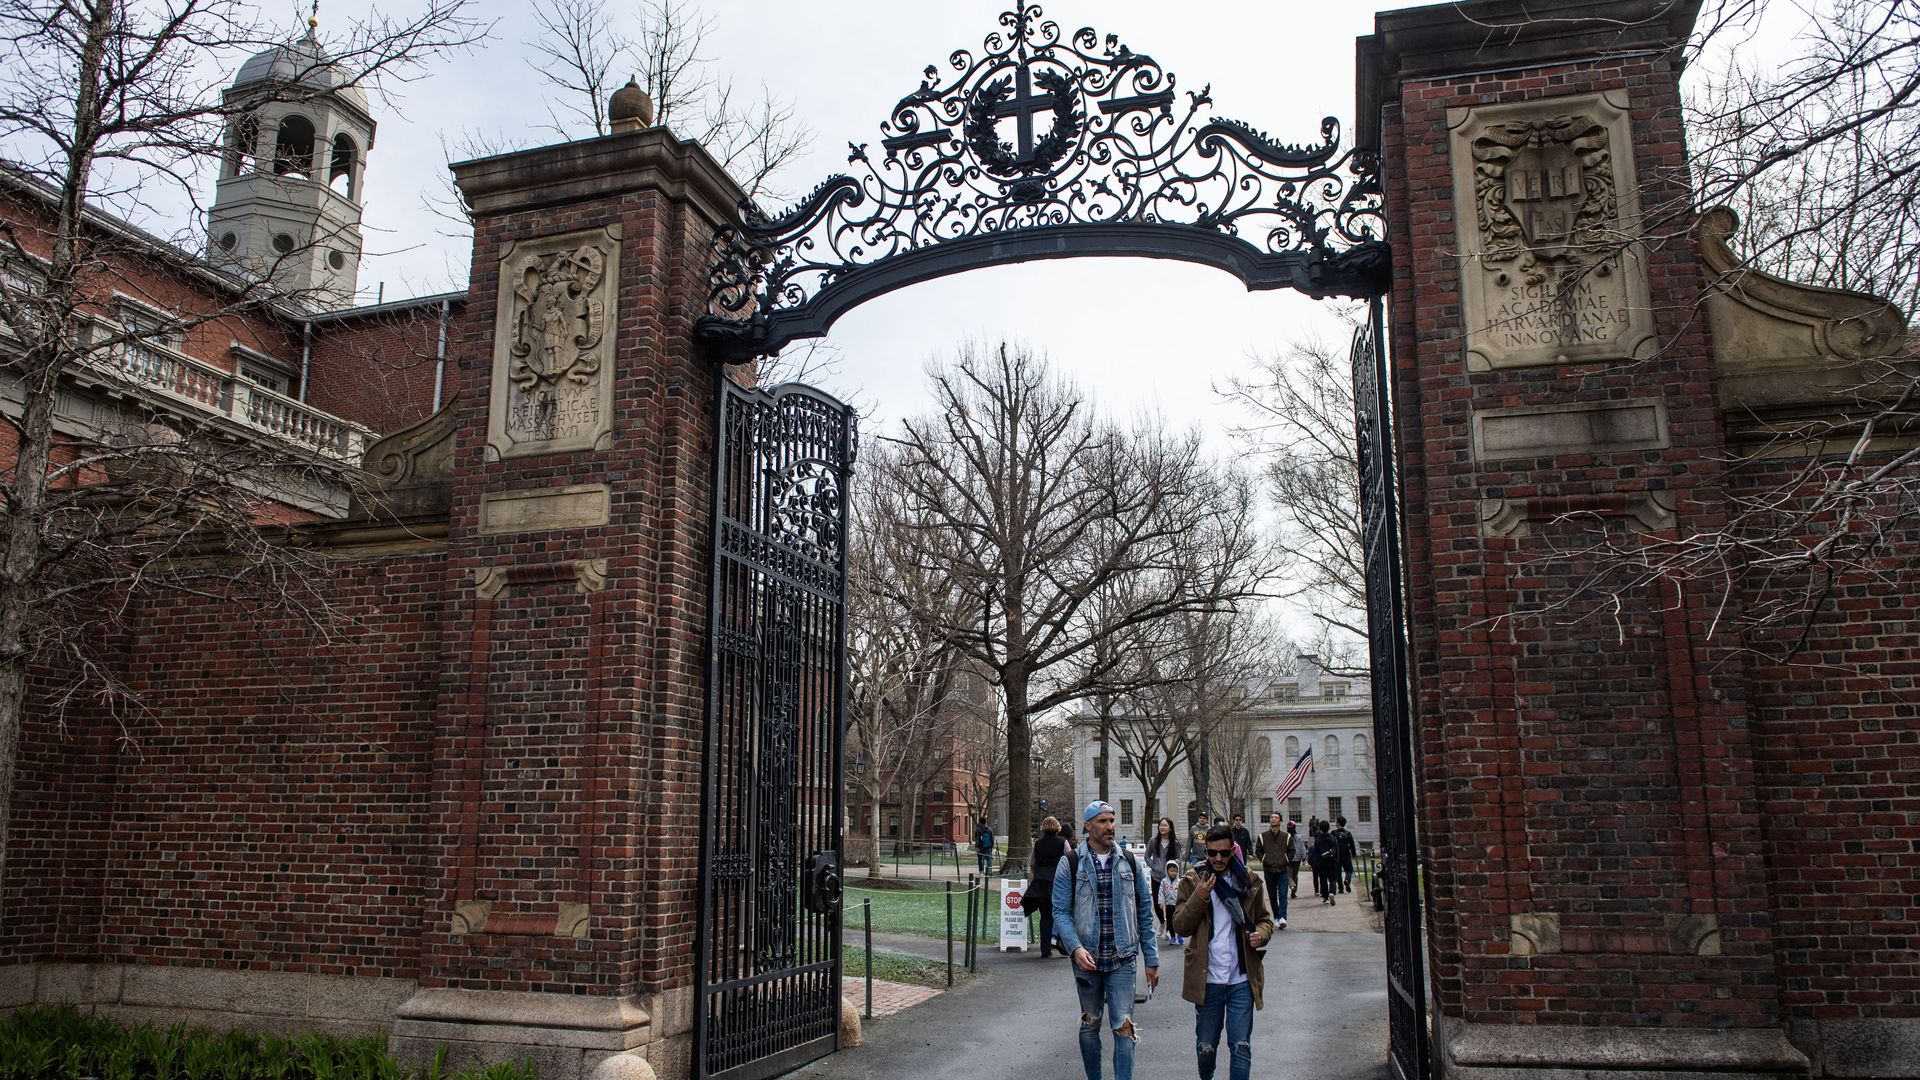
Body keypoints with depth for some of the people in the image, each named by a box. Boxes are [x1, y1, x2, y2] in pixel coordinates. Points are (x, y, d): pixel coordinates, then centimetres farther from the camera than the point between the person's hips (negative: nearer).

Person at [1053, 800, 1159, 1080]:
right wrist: (1076, 947, -21)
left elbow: (1145, 913, 6)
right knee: (1089, 1025, 13)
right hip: (1086, 959, 0)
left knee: (1123, 1027, -7)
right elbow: (1061, 910, -7)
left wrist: (1151, 960, 4)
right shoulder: (1070, 863, -4)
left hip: (1122, 959, 0)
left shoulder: (1129, 863, 3)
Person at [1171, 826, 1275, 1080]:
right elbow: (1180, 927, -5)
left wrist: (1261, 934, -10)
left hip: (1242, 980, 0)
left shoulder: (1249, 880, 3)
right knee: (1206, 1046, 14)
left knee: (1241, 1047, 0)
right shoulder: (1192, 881, -1)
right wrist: (1199, 897, -19)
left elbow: (1265, 919, 13)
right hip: (1207, 980, 0)